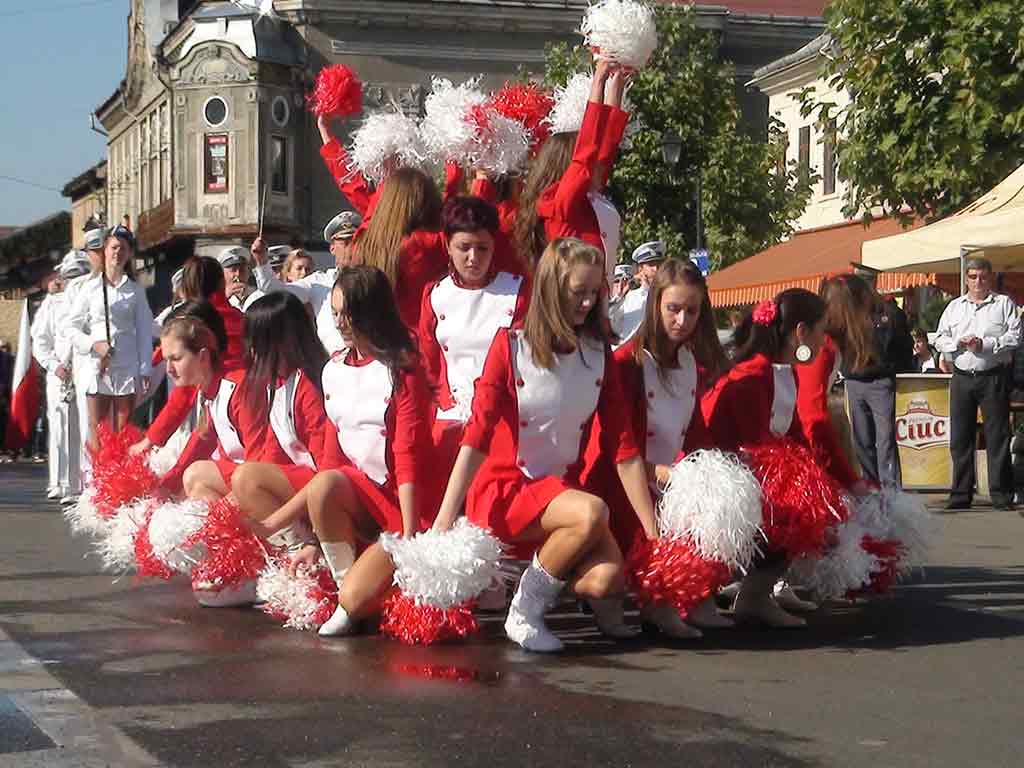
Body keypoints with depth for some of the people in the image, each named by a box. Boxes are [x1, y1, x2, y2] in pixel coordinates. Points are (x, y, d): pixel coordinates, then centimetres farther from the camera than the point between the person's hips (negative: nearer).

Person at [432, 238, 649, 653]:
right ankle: (523, 612, -14)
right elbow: (477, 435, -11)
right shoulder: (510, 346, -7)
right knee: (591, 513, -33)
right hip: (503, 487, -4)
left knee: (607, 581, -25)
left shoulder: (599, 354, 4)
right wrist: (444, 520, -18)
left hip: (562, 486, 4)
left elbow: (624, 447, 3)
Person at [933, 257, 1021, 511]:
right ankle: (961, 494, 9)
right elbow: (940, 340, 12)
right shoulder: (954, 307, 16)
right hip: (962, 378, 3)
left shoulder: (1004, 303, 6)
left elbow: (1015, 336, -4)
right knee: (960, 437, 3)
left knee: (997, 435, -3)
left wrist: (985, 344, -15)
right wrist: (958, 343, -7)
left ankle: (1001, 494, 2)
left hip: (993, 377, -3)